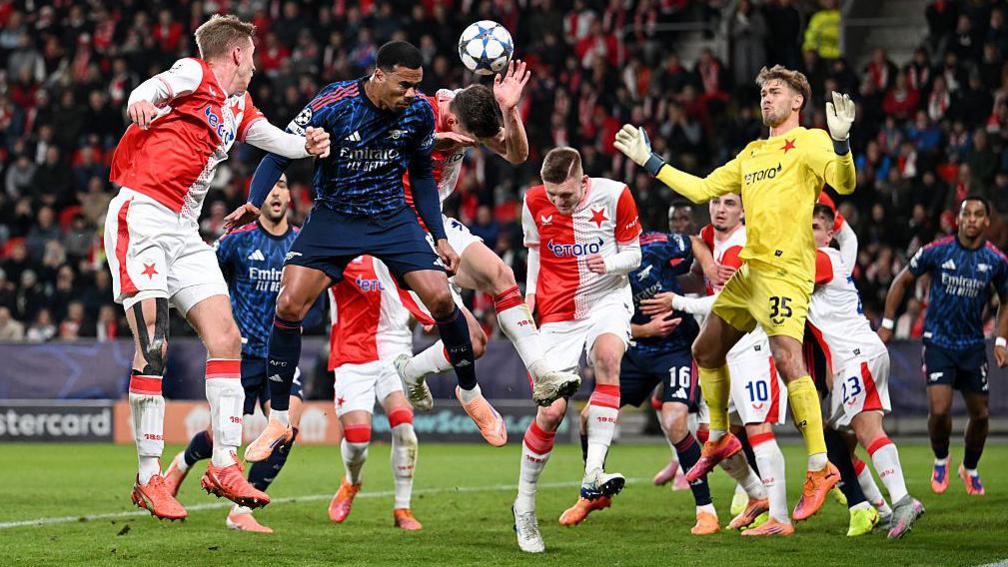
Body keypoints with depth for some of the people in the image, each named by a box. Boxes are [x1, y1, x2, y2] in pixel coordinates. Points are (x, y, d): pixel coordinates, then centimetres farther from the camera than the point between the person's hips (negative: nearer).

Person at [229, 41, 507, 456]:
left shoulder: (419, 113, -8)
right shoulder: (333, 105, -20)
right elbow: (280, 154, -12)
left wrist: (440, 236, 6)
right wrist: (253, 201, -27)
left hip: (393, 218, 2)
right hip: (333, 217, -2)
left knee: (440, 297, -13)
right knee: (289, 305, -15)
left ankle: (470, 394, 12)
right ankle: (278, 419, 0)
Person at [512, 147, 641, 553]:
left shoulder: (614, 196, -11)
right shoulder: (534, 202, -5)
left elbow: (632, 253, -1)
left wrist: (610, 264, -22)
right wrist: (530, 295, 0)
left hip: (607, 299, -1)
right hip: (558, 313, 1)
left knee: (607, 354, -35)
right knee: (551, 412, -7)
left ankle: (593, 473, -37)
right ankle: (524, 503, 13)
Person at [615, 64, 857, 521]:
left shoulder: (809, 142, -2)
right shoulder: (751, 153, 21)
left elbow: (843, 182, -18)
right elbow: (703, 189, 26)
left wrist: (840, 143, -37)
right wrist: (649, 162, 27)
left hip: (785, 269, -9)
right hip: (749, 269, 9)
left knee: (787, 358, -23)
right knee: (705, 350, 16)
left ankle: (820, 468, -23)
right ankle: (719, 440, 35)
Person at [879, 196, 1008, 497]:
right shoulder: (937, 251, -9)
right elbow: (902, 281, 4)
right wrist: (886, 323, 3)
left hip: (973, 345, 3)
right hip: (937, 342, -3)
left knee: (980, 414, 6)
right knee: (939, 410, -16)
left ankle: (970, 469, 32)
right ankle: (940, 461, 13)